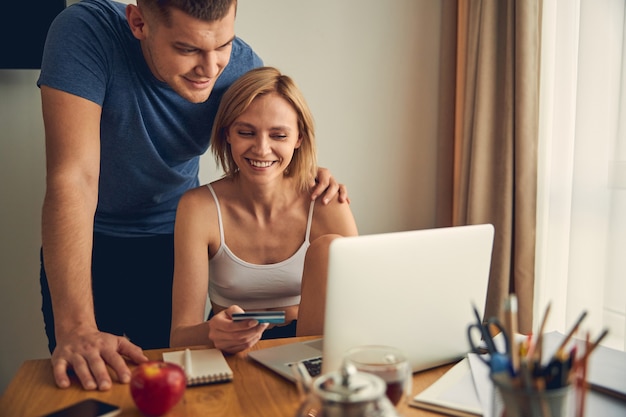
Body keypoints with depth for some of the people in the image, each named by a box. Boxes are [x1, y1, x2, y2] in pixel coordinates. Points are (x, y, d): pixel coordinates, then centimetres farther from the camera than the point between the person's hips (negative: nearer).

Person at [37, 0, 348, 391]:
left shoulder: (241, 65, -17)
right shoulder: (86, 32, -28)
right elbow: (73, 176, -34)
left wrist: (309, 174, -25)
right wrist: (75, 328, -39)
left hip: (175, 240, 2)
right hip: (87, 241, -2)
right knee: (89, 380, 5)